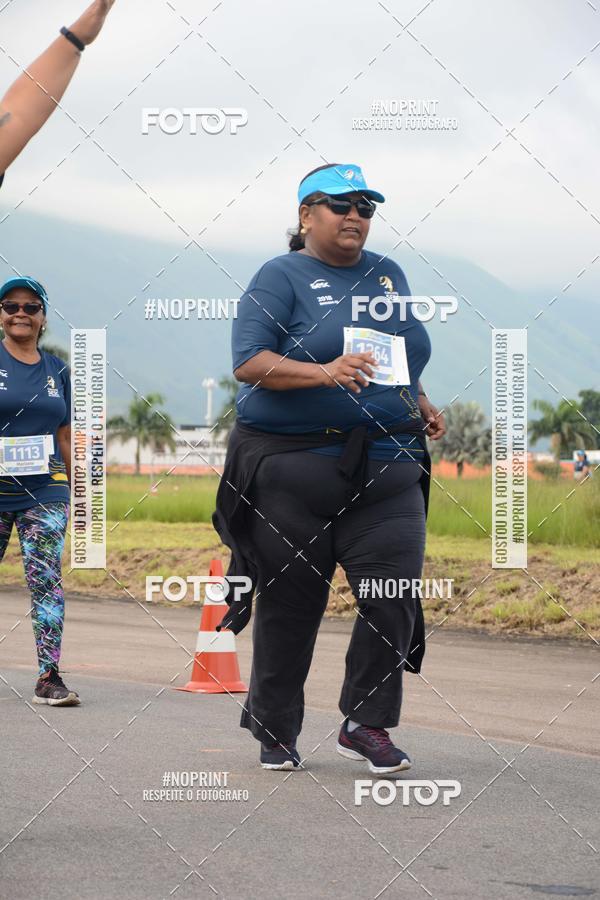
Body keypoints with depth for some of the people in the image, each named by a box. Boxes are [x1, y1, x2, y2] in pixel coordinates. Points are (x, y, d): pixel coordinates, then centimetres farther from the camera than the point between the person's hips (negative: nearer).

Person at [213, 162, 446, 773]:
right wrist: (324, 372, -27)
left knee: (395, 598, -10)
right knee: (288, 606, 4)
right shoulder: (281, 277, -1)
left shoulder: (388, 275, 16)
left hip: (385, 471, 4)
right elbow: (248, 362, -14)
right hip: (291, 468, -4)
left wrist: (422, 406, 10)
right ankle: (274, 730, 19)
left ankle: (365, 723, 3)